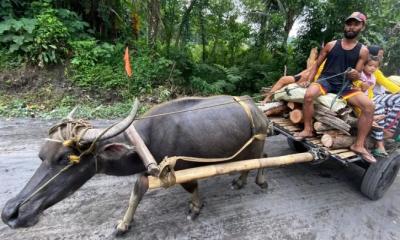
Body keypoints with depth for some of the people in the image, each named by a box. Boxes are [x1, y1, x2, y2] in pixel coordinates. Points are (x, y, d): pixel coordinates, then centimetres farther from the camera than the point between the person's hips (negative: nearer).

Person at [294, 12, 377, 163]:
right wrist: (308, 81, 0)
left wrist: (355, 75, -18)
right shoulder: (331, 45, 7)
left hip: (345, 85, 2)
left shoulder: (362, 51, 7)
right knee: (308, 95, -35)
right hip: (325, 80, -1)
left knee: (369, 105, -21)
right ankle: (308, 129, -17)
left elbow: (357, 75, 7)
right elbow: (317, 65, 12)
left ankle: (359, 145, -11)